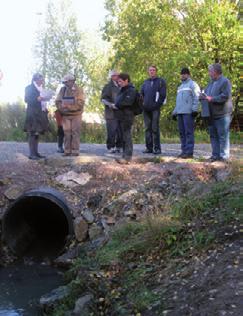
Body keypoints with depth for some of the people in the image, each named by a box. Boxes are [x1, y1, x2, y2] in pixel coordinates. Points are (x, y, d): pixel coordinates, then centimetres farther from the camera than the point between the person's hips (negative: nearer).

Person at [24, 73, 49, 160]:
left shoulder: (41, 89, 20)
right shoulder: (29, 88, -3)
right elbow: (26, 99, -12)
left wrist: (45, 108, 8)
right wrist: (37, 98, -23)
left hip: (40, 113, 8)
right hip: (32, 113, -8)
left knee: (37, 133, 8)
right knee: (32, 133, -10)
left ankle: (36, 152, 12)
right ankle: (32, 154, -12)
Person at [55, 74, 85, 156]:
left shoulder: (79, 90, -5)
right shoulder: (63, 89, 5)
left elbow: (80, 103, -14)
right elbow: (58, 101, 6)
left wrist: (69, 107, -20)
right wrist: (61, 108, -13)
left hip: (76, 115, -3)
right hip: (65, 115, 3)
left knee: (75, 133, -1)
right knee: (66, 133, 3)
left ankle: (75, 151, 2)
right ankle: (67, 151, 7)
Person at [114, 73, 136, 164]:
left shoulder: (131, 90, -10)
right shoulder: (123, 90, 20)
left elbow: (127, 102, -21)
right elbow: (119, 101, 21)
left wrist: (116, 105, -11)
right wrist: (116, 105, 1)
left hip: (127, 116, -10)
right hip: (122, 116, 10)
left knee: (127, 136, -9)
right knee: (123, 136, 13)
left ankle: (127, 157, -8)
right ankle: (125, 155, 20)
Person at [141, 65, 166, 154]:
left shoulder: (161, 81, 4)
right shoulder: (146, 82, 18)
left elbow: (163, 94, -4)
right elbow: (141, 94, 18)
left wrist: (157, 104, -10)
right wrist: (143, 103, 3)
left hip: (155, 109, -5)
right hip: (146, 109, 5)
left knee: (155, 128, -8)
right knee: (148, 128, 5)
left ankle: (157, 148, -5)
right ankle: (149, 147, 9)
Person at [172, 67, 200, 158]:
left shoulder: (192, 84, 2)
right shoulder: (180, 86, 27)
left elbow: (196, 98, -9)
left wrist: (194, 109, -19)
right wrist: (175, 112, 21)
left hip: (188, 112, -8)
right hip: (180, 112, 8)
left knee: (188, 132, -10)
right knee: (182, 132, 8)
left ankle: (189, 152, -10)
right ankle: (184, 150, 12)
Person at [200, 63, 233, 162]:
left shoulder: (225, 81, -8)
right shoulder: (211, 83, 19)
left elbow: (225, 96, -19)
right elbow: (206, 93, 23)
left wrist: (211, 99, -20)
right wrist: (203, 96, -2)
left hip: (222, 114, -9)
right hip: (212, 114, 9)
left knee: (223, 136, -5)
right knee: (213, 135, 10)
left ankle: (224, 156, -2)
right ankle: (215, 155, 17)